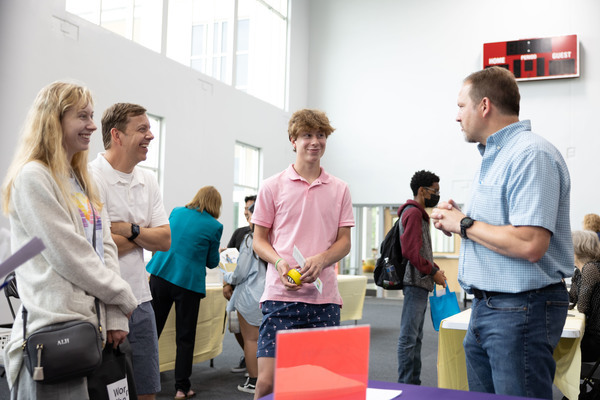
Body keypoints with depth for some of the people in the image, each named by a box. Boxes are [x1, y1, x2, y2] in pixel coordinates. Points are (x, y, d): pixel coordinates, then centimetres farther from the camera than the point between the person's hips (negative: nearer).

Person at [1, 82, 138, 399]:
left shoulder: (82, 182, 18)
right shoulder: (32, 177, -9)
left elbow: (105, 248, 10)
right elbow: (69, 255, -14)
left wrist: (114, 317, 1)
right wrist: (124, 298, -5)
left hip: (92, 324, 8)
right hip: (54, 329, -8)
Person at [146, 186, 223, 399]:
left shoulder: (176, 212, 9)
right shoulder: (215, 226, -4)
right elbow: (212, 262, 6)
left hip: (160, 275, 4)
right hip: (188, 282, -3)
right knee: (185, 338, 8)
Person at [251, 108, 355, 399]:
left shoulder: (339, 189, 10)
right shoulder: (272, 187, 5)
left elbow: (344, 241, 10)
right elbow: (259, 240, 7)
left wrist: (320, 260, -11)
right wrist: (280, 263, -13)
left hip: (324, 296, 2)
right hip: (280, 295, -2)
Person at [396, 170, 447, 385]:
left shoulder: (419, 213, 21)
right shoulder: (413, 213, -12)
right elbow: (410, 251, -21)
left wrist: (435, 269, 11)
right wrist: (433, 272, -13)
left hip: (420, 283, 11)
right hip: (415, 282, -11)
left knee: (415, 336, 14)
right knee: (409, 337, -7)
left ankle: (414, 383, 21)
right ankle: (406, 385, -3)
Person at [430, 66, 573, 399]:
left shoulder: (532, 154, -16)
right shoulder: (493, 157, 16)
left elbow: (530, 245, -27)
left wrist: (464, 224, -15)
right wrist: (455, 219, 6)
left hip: (521, 308, -10)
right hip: (485, 307, 10)